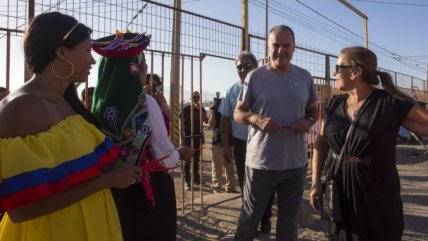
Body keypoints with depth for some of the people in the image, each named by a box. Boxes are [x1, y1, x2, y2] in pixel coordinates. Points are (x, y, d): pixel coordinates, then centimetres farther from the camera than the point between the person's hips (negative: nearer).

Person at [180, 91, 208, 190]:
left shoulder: (201, 109, 8)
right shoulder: (186, 109, -3)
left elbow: (206, 121, -6)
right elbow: (181, 125, -5)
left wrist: (199, 109, -15)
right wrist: (182, 138, -11)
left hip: (198, 137, 4)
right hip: (188, 137, -4)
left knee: (196, 159, 13)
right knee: (187, 160, -3)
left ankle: (196, 178, 24)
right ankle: (187, 181, -1)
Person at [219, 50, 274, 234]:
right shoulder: (232, 91, 1)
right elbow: (225, 120, 6)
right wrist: (226, 146, 3)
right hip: (241, 144, 3)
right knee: (245, 185, 13)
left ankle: (265, 221, 26)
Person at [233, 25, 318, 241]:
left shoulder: (305, 77, 5)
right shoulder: (255, 76, -5)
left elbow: (313, 109, 15)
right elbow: (238, 113, 0)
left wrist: (309, 121, -8)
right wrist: (257, 119, -21)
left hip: (295, 163, 3)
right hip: (261, 162, -3)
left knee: (289, 220, 18)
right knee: (250, 216, 12)